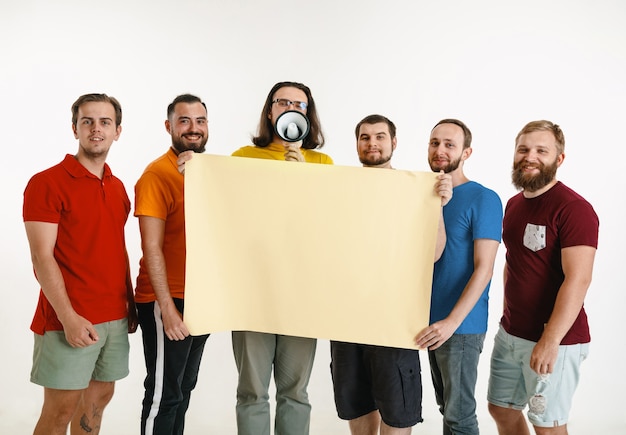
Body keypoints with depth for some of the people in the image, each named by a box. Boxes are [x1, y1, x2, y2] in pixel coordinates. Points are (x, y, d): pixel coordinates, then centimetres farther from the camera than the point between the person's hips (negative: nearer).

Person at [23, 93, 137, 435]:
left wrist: (130, 303, 12)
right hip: (70, 320, -6)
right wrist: (69, 318, -19)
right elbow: (42, 258, -13)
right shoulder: (47, 183, -8)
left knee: (99, 398, 14)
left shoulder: (118, 187, 12)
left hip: (116, 317, 6)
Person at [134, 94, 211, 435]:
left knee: (184, 388, 17)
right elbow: (151, 248, -15)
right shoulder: (157, 174, -11)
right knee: (164, 394, 1)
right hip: (167, 302, -7)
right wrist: (167, 307, -19)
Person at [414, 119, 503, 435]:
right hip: (431, 320, 6)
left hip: (461, 325, -6)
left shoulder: (483, 199, -11)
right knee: (445, 405, 17)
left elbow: (483, 268, -17)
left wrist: (452, 321, -23)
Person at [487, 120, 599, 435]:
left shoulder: (573, 209, -16)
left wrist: (550, 341, -25)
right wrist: (507, 316, 12)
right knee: (501, 409, 17)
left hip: (554, 339, -8)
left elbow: (578, 280, -22)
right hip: (509, 334, 8)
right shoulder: (514, 204, 9)